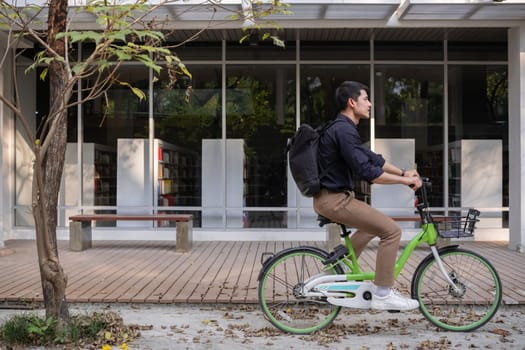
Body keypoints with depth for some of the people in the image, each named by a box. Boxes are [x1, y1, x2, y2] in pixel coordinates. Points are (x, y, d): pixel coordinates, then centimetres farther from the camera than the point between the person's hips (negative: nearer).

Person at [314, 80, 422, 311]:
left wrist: (403, 172, 12)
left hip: (332, 196, 11)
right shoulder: (344, 130, -19)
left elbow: (372, 158, 19)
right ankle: (382, 295, -3)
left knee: (374, 224, 29)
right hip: (334, 199, -11)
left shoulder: (343, 128, 15)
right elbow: (367, 172, -24)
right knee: (391, 230, -11)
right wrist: (405, 181, -17)